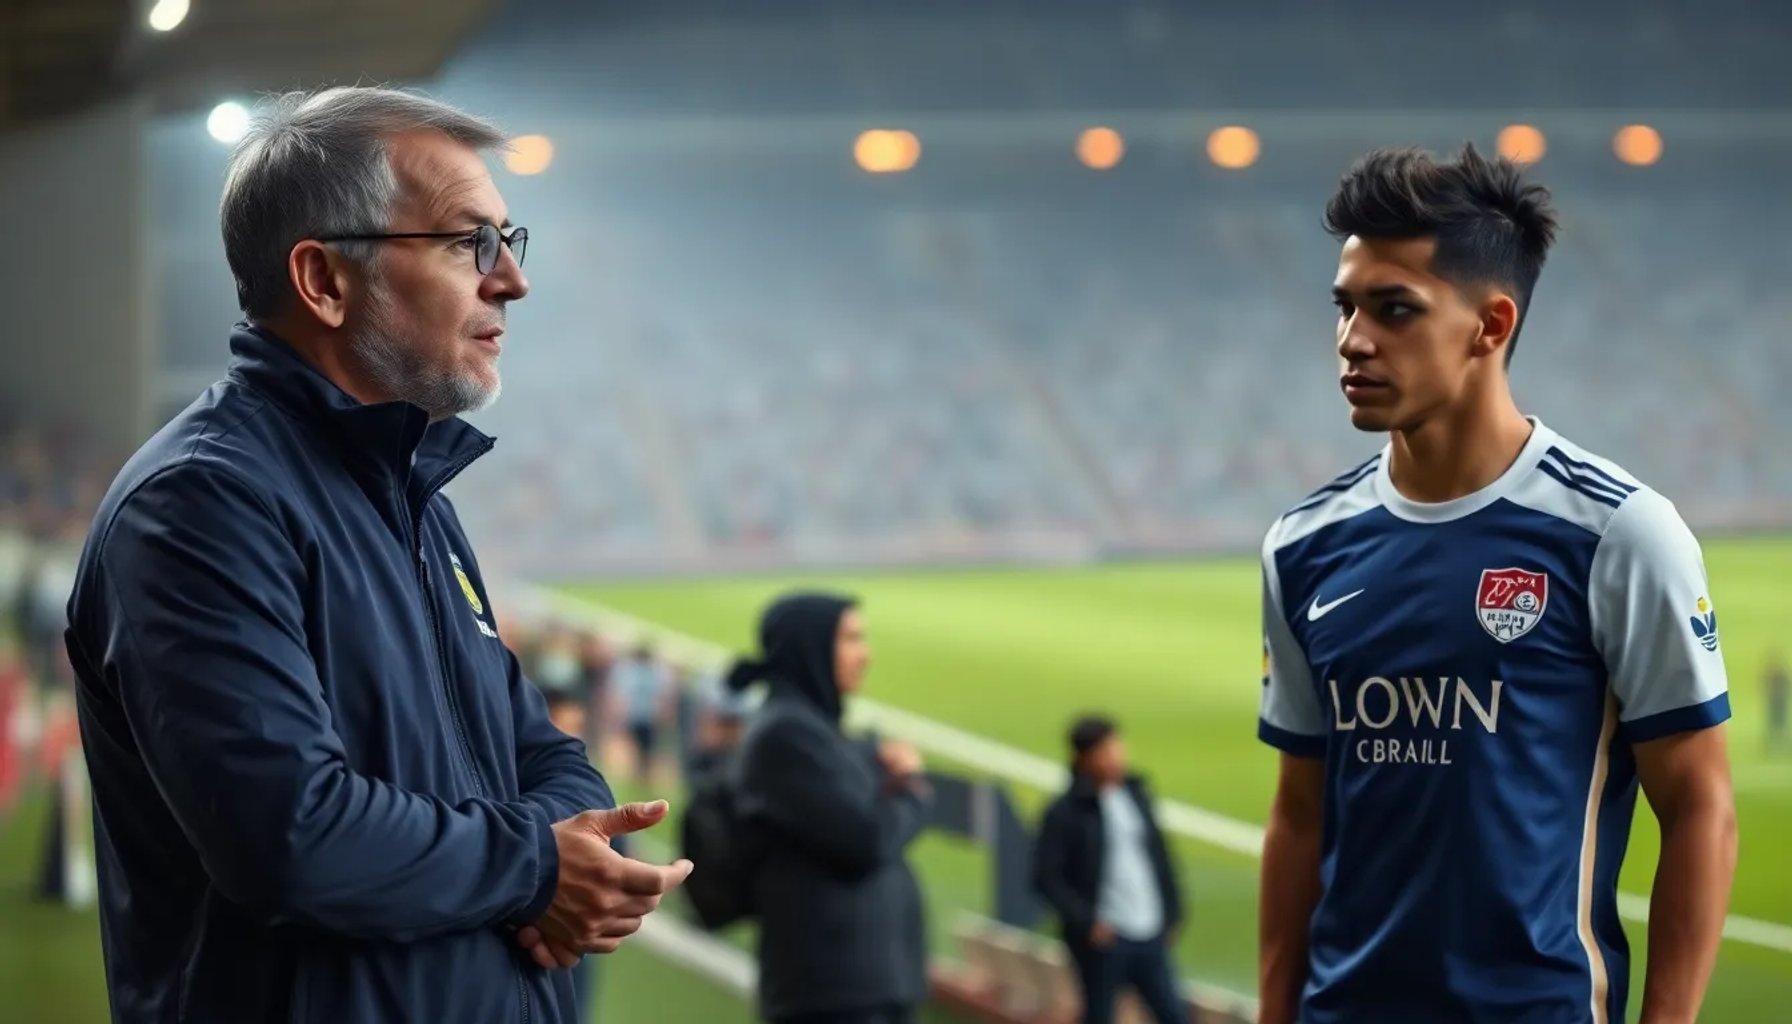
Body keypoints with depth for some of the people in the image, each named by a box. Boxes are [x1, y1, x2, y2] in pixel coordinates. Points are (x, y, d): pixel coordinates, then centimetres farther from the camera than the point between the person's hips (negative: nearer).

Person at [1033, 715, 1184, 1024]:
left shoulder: (1136, 793, 8)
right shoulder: (1065, 813, -9)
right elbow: (1046, 877, -11)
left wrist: (1172, 912, 11)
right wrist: (1086, 921, -16)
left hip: (1150, 935, 5)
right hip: (1105, 939, -5)